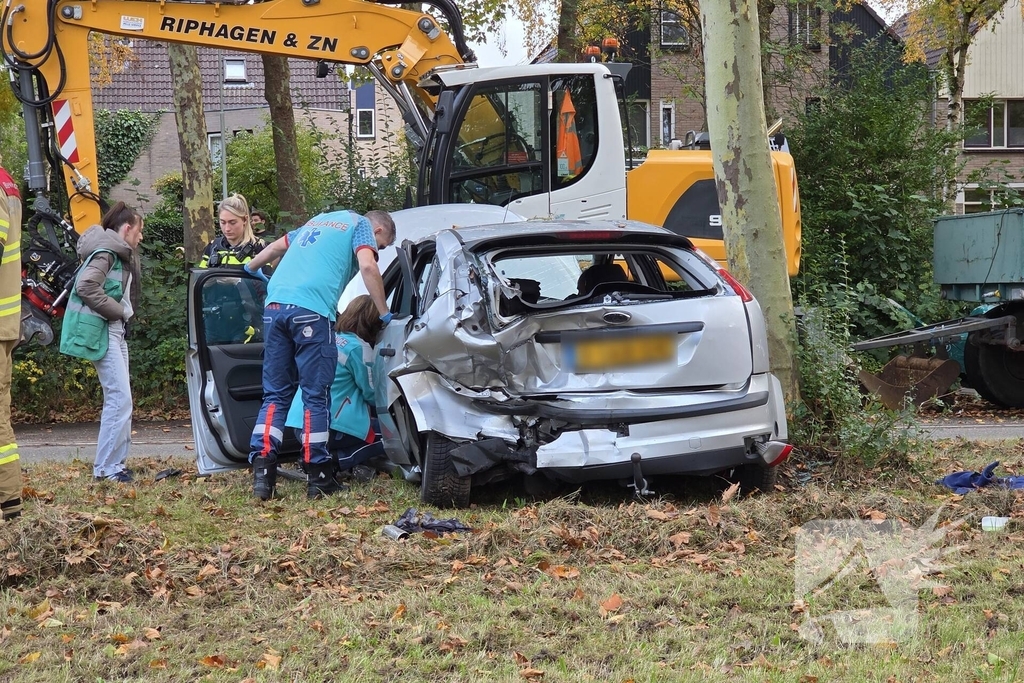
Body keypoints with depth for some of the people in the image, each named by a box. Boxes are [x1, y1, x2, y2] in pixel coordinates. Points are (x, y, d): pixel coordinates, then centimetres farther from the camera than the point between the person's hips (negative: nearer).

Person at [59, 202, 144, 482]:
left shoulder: (123, 256, 17)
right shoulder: (106, 253, -12)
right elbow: (86, 286, -25)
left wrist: (124, 314, 2)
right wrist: (119, 310, -17)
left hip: (115, 329, 10)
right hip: (100, 330, -10)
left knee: (119, 399, 10)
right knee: (120, 398, -12)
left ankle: (115, 462, 15)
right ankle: (106, 467, -9)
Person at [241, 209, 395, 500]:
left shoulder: (319, 221, 32)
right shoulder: (362, 225, 11)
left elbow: (276, 247, 42)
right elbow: (368, 267, -6)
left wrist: (251, 269, 60)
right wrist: (384, 314, 1)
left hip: (275, 306, 6)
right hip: (311, 311, -6)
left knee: (275, 395, 9)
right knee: (316, 397, 0)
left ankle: (262, 472, -1)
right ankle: (318, 478, 2)